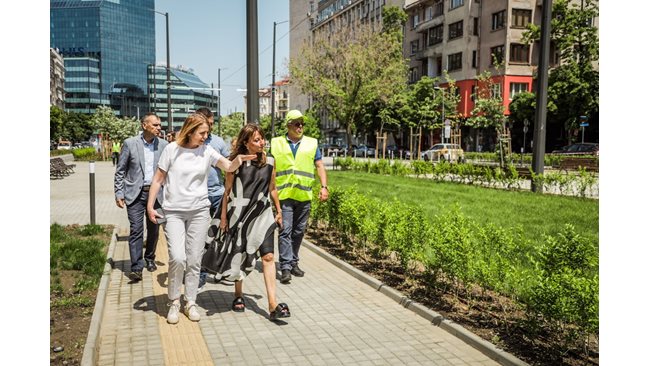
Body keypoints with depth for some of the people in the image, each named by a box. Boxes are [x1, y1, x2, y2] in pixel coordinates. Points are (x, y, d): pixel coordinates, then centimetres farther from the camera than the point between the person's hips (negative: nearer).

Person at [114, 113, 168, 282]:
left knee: (154, 229, 12)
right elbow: (120, 170, 1)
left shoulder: (163, 145, 2)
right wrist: (119, 193, -4)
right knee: (136, 230, -7)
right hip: (135, 193, -2)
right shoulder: (130, 143, -3)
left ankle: (150, 258, 32)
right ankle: (136, 268, -3)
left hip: (155, 193, 3)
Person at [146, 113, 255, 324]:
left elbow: (229, 167, -8)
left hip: (199, 211, 2)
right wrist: (150, 206, -1)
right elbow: (158, 180, 2)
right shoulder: (172, 149, -4)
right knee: (177, 258, -13)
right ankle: (174, 301, 10)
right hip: (174, 212, -2)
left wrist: (239, 159, -29)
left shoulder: (207, 151, 1)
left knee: (194, 260, 7)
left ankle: (191, 303, 22)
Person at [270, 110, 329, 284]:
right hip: (284, 195, -2)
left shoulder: (312, 143, 10)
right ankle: (285, 267, -7)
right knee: (285, 230, -8)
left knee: (299, 231, 11)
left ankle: (293, 262, 24)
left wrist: (324, 186, -3)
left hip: (304, 195, 2)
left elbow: (319, 166, 9)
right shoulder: (277, 143, 6)